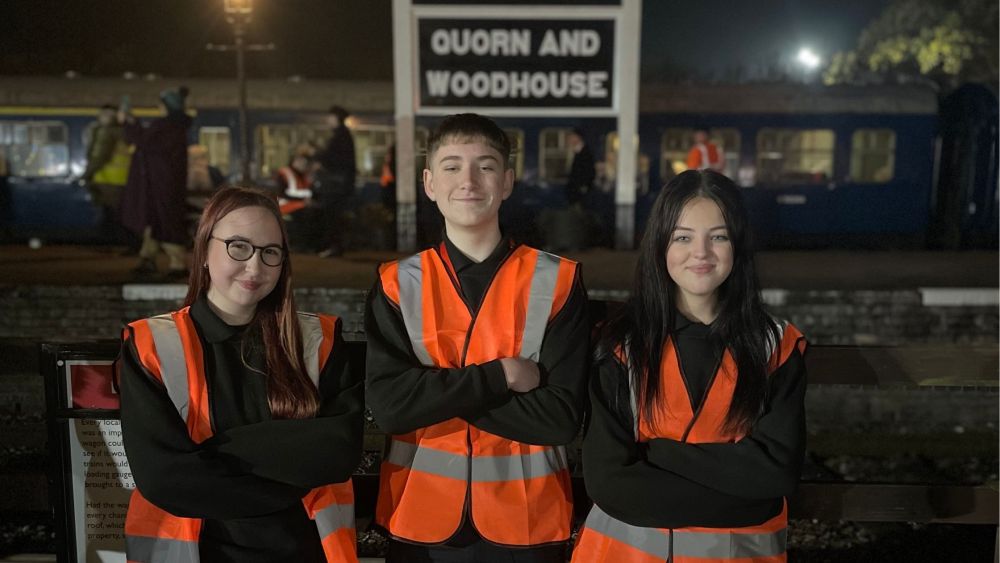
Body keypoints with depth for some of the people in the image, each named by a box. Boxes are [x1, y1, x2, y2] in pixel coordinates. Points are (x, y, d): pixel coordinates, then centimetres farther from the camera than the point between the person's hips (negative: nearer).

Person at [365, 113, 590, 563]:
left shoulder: (557, 282, -6)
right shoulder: (397, 285, -2)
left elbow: (561, 416, -13)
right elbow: (387, 406, -13)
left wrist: (434, 391, -14)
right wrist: (499, 376, -18)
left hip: (527, 521, -1)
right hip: (421, 519, 1)